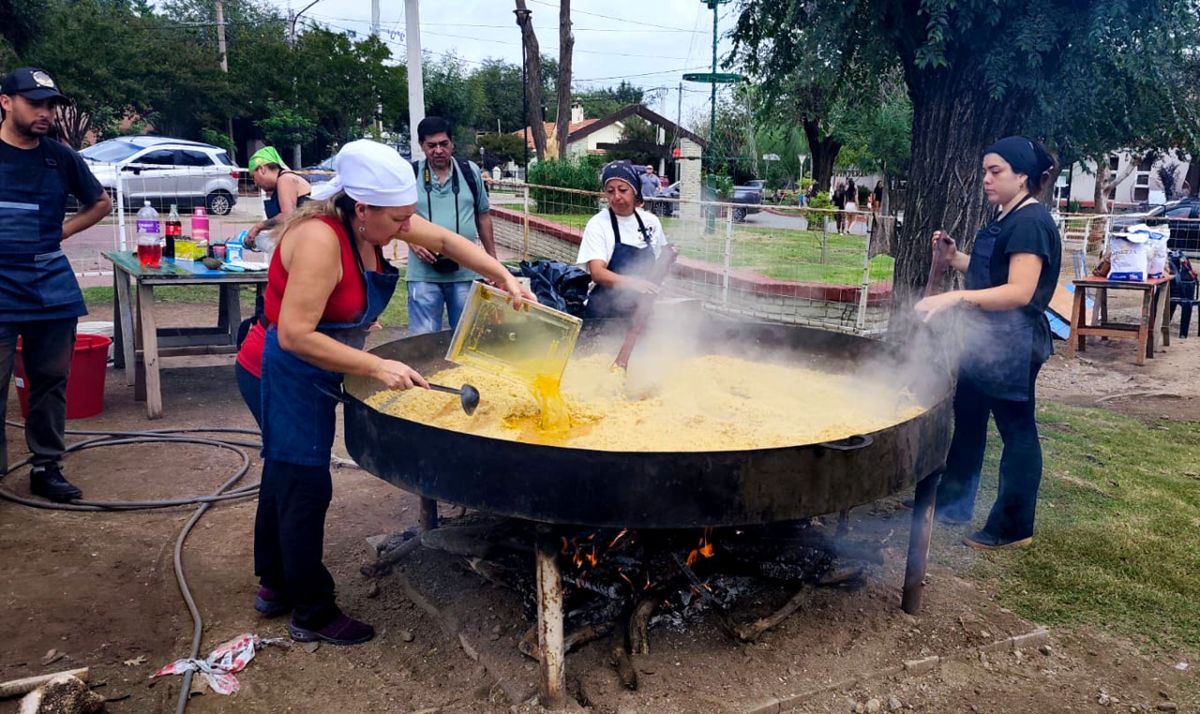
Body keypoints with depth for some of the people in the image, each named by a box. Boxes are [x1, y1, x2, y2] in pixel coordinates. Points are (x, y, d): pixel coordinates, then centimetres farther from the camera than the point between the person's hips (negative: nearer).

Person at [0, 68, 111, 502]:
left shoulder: (61, 157, 6)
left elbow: (101, 203, 20)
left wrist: (62, 231, 7)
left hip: (53, 287, 3)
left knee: (51, 382, 9)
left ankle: (47, 467, 20)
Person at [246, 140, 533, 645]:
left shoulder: (372, 217, -6)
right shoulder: (320, 240, -31)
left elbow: (444, 239, 5)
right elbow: (295, 335, -34)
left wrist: (505, 279, -4)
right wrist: (377, 368, -33)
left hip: (307, 373, 10)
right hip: (286, 373, -9)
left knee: (284, 476, 20)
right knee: (306, 488, -1)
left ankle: (274, 585, 38)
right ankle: (311, 614, 14)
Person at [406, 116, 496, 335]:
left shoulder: (470, 172, 4)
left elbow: (483, 216, 11)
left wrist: (492, 259, 11)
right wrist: (413, 242, -11)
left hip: (465, 271, 1)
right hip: (424, 273, -1)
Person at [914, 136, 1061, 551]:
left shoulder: (1031, 222, -17)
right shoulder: (1005, 220, 13)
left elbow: (1019, 292, -26)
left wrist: (956, 297, -35)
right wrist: (954, 257, 6)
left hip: (1013, 346, -10)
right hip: (986, 340, 10)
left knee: (1016, 430, 2)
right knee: (967, 421, 17)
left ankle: (1012, 528, 14)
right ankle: (952, 505, 31)